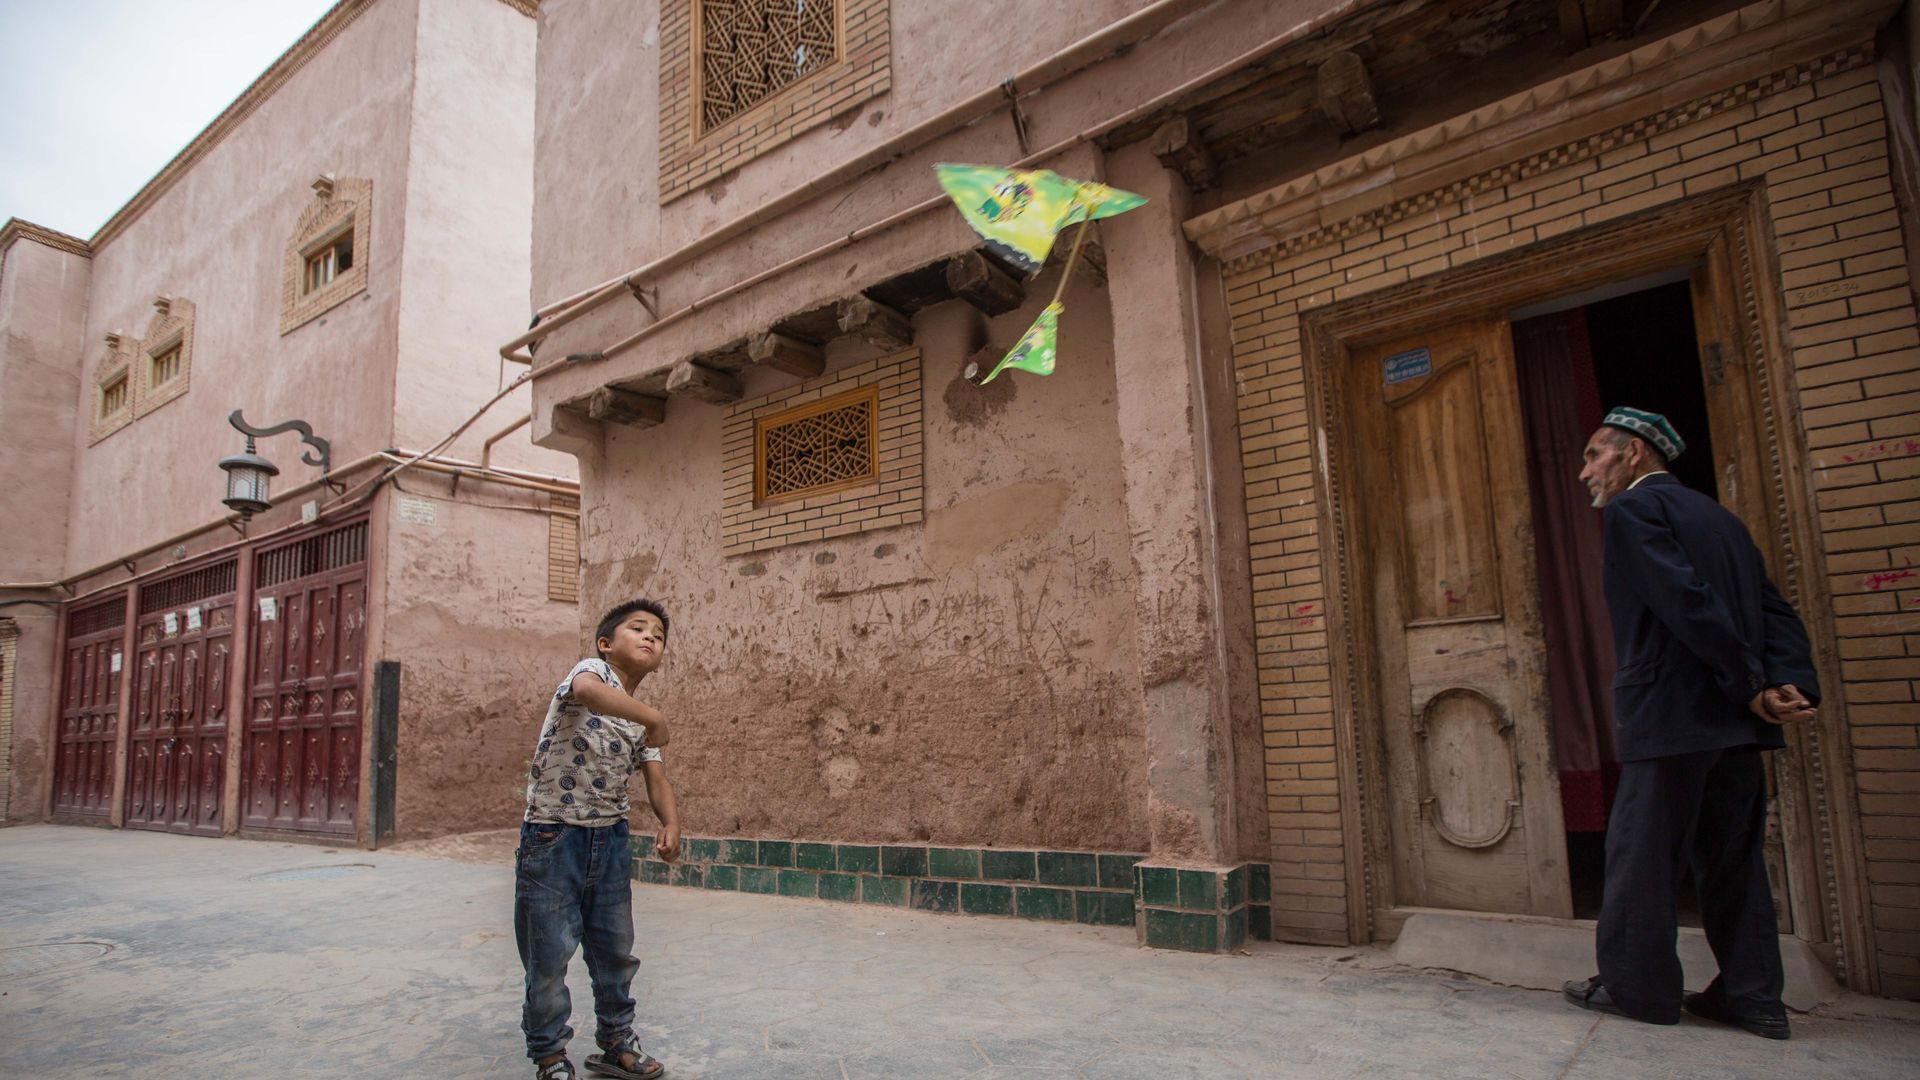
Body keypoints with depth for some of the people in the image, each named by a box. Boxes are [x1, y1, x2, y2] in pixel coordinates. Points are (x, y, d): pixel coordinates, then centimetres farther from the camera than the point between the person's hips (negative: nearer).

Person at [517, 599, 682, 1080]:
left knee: (617, 950, 15)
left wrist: (671, 824, -13)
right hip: (553, 838, -7)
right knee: (549, 955, 3)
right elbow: (586, 690, -37)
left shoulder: (639, 722, 10)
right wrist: (652, 716, -32)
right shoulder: (592, 670, -11)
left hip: (611, 840, 7)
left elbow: (657, 781, 6)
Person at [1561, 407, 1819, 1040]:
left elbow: (1688, 601, -18)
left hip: (1670, 715, -8)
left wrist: (1751, 684, -13)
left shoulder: (1633, 508, -6)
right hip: (1737, 724, 8)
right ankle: (1753, 996, 18)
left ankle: (1636, 986, 10)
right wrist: (1791, 682, -3)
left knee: (1642, 857, 2)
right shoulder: (1720, 517, 20)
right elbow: (1776, 610, 10)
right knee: (1732, 858, 13)